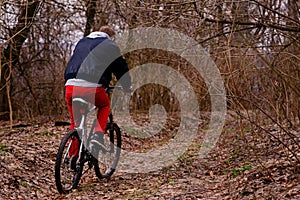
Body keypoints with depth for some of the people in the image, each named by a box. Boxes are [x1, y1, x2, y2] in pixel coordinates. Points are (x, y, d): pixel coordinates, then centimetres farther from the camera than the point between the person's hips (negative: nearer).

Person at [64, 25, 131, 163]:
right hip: (93, 88, -4)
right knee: (105, 106, 28)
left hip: (71, 86, 4)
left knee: (75, 122, 21)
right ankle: (97, 136, 8)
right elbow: (121, 68, 18)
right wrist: (127, 86, 35)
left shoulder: (82, 42, 28)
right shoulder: (111, 46, 13)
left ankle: (73, 156, 20)